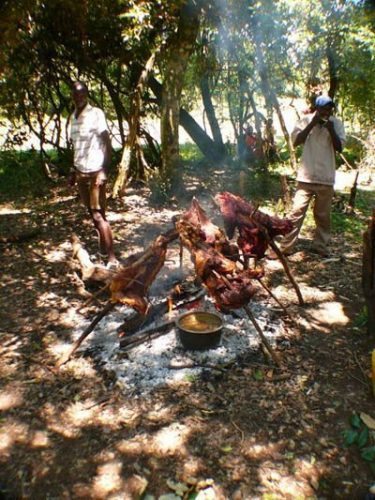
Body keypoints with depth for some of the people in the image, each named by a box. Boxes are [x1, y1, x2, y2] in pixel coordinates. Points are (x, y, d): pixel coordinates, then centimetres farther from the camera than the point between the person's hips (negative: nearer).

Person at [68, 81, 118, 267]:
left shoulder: (96, 114, -7)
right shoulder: (73, 117, 14)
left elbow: (107, 143, -11)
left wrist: (104, 170, -19)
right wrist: (74, 171, 17)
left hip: (95, 171, -7)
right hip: (81, 172, 7)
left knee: (99, 215, -10)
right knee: (92, 213, 11)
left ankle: (112, 257, -7)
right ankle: (102, 248, 23)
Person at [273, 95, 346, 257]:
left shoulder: (336, 123, 5)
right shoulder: (306, 120, 1)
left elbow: (339, 147, -1)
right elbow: (296, 141, -10)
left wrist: (331, 130, -14)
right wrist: (312, 124, -15)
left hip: (326, 177, 2)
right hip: (306, 176, -2)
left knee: (323, 215, 10)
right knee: (297, 211, -5)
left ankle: (320, 245, 24)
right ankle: (285, 246, 0)